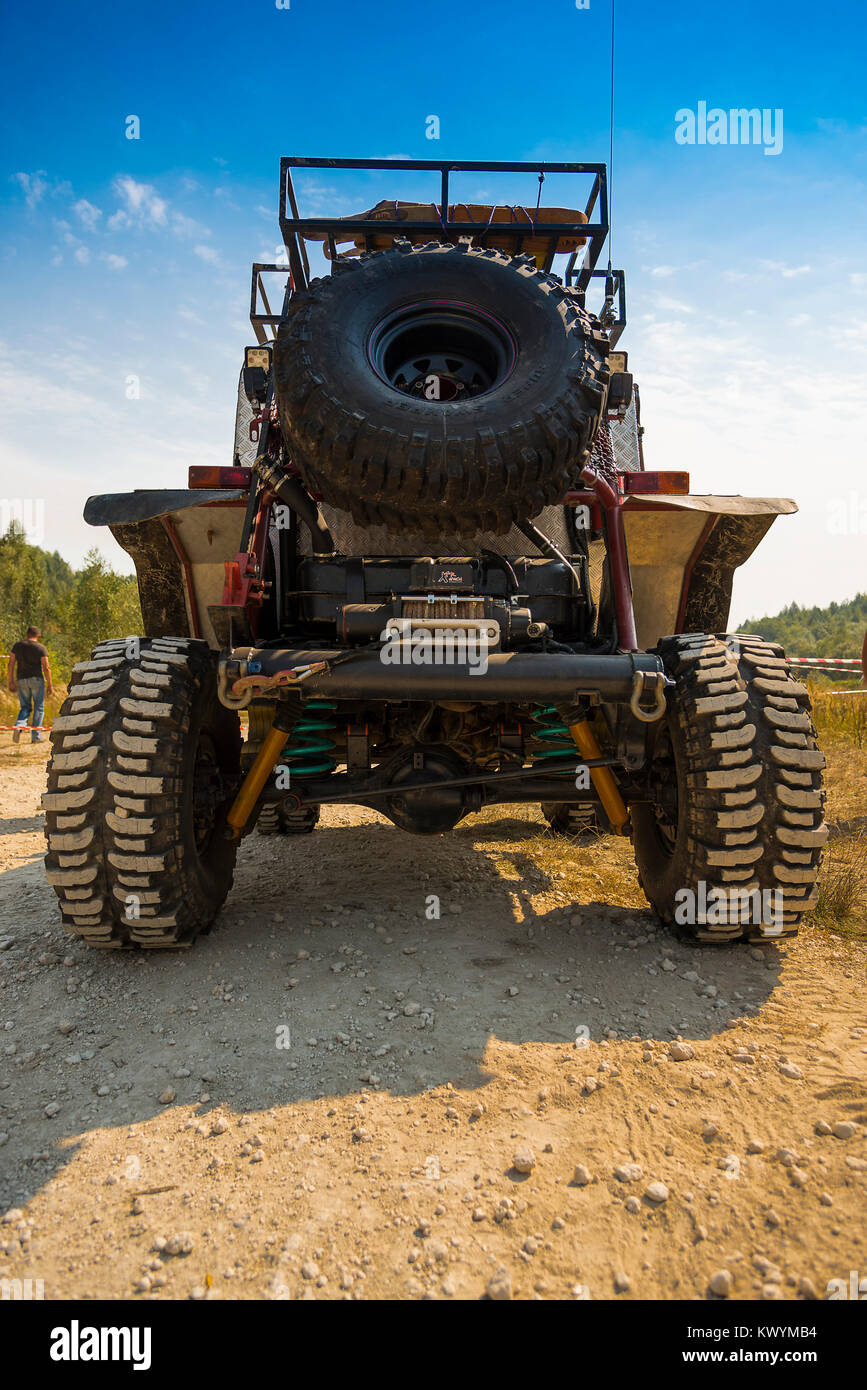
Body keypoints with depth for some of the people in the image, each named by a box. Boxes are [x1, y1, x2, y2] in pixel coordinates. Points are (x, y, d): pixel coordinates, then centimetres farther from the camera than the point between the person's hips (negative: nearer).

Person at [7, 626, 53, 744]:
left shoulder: (17, 646, 6)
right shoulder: (41, 648, -4)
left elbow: (11, 664, 3)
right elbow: (46, 668, -8)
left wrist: (11, 682, 7)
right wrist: (50, 685, -3)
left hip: (21, 680, 3)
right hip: (36, 679, -3)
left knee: (25, 707, 14)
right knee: (38, 708, 6)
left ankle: (19, 726, -14)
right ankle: (36, 736, 4)